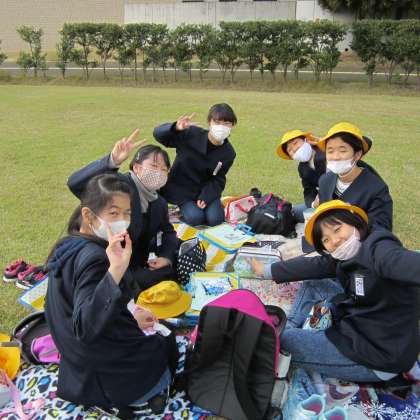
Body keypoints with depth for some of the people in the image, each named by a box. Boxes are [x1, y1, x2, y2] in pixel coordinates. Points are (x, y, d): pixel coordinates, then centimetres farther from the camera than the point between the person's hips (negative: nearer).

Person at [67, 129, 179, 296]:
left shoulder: (160, 203, 3)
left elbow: (168, 231, 17)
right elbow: (75, 183, -38)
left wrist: (166, 256, -5)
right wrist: (112, 161, -53)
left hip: (137, 266, 8)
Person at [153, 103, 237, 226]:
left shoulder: (228, 153, -10)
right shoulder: (191, 134, -22)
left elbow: (218, 179, -3)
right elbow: (159, 134, -25)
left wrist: (206, 197, -21)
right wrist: (176, 128, -48)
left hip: (206, 189, 3)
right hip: (182, 187, -3)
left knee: (215, 219, -14)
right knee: (195, 218, -21)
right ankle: (185, 207, 13)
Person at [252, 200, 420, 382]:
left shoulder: (379, 249, -25)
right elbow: (312, 266, 13)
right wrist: (266, 271, 20)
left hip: (380, 353, -9)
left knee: (281, 340, -13)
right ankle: (290, 330, 10)